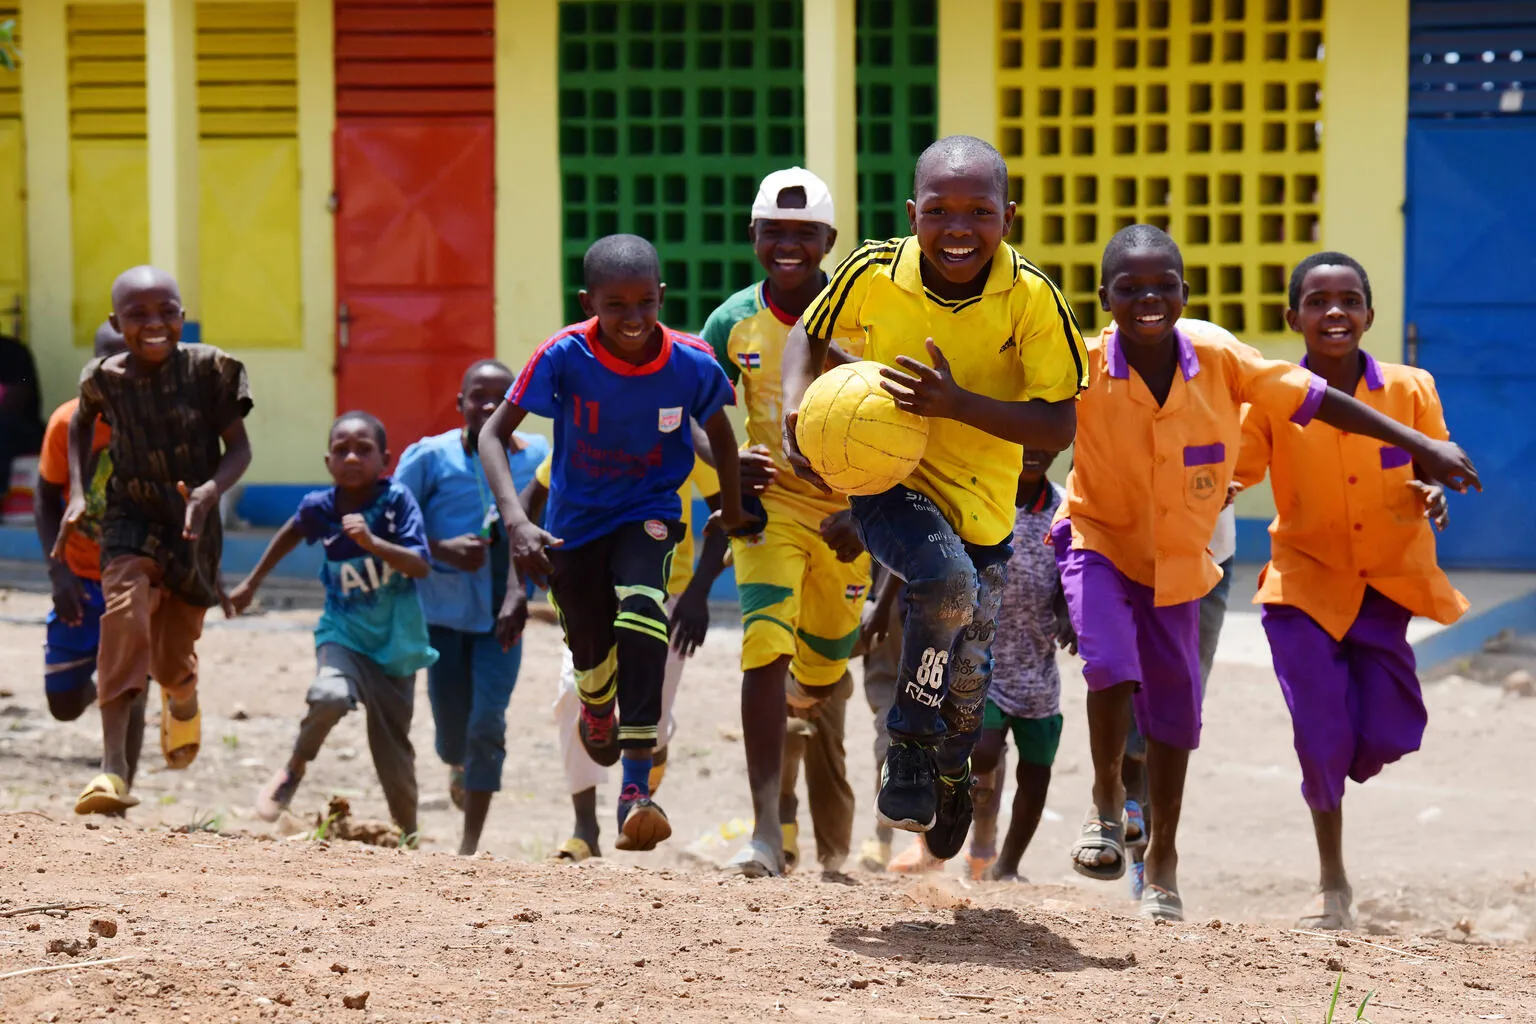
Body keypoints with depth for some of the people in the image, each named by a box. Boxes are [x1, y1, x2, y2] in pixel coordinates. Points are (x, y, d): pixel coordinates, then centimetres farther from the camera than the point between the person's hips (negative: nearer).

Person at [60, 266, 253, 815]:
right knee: (125, 615, -30)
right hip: (131, 521, 0)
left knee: (172, 661, 12)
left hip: (193, 528, 0)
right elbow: (82, 422, 14)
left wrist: (211, 490, -28)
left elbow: (239, 447, -9)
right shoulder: (104, 378, -10)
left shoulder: (209, 369, -16)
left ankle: (182, 700, 55)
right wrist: (77, 494, 4)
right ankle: (113, 768, -36)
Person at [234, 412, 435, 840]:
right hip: (344, 632, 0)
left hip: (396, 643, 0)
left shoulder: (396, 499, -15)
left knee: (393, 749, 5)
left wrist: (372, 543, -37)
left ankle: (408, 834, 29)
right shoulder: (319, 506, -7)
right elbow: (291, 532, 17)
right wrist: (252, 583, 25)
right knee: (330, 695, -32)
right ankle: (294, 768, -3)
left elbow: (421, 566, -23)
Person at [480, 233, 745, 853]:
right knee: (592, 650, 14)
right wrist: (516, 522, -33)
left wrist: (732, 507, 12)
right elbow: (494, 434, -20)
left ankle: (637, 787, -29)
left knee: (642, 613, -30)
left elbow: (718, 429, 1)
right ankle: (598, 711, 56)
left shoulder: (692, 364, -20)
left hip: (649, 512, -1)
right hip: (575, 522, 1)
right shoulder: (564, 356, -25)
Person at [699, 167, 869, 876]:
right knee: (766, 648, -21)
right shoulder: (733, 324, -3)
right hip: (770, 502, 0)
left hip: (845, 515, 0)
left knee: (824, 673, 10)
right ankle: (769, 829, -25)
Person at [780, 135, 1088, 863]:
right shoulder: (874, 274, -17)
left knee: (967, 674, 14)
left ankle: (950, 773, 51)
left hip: (983, 503, 2)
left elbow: (1059, 426, -20)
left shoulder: (1032, 298, -20)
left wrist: (957, 403, -32)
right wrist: (796, 405, -16)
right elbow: (809, 335, 3)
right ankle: (910, 749, -11)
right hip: (886, 481, -2)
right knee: (948, 579, -33)